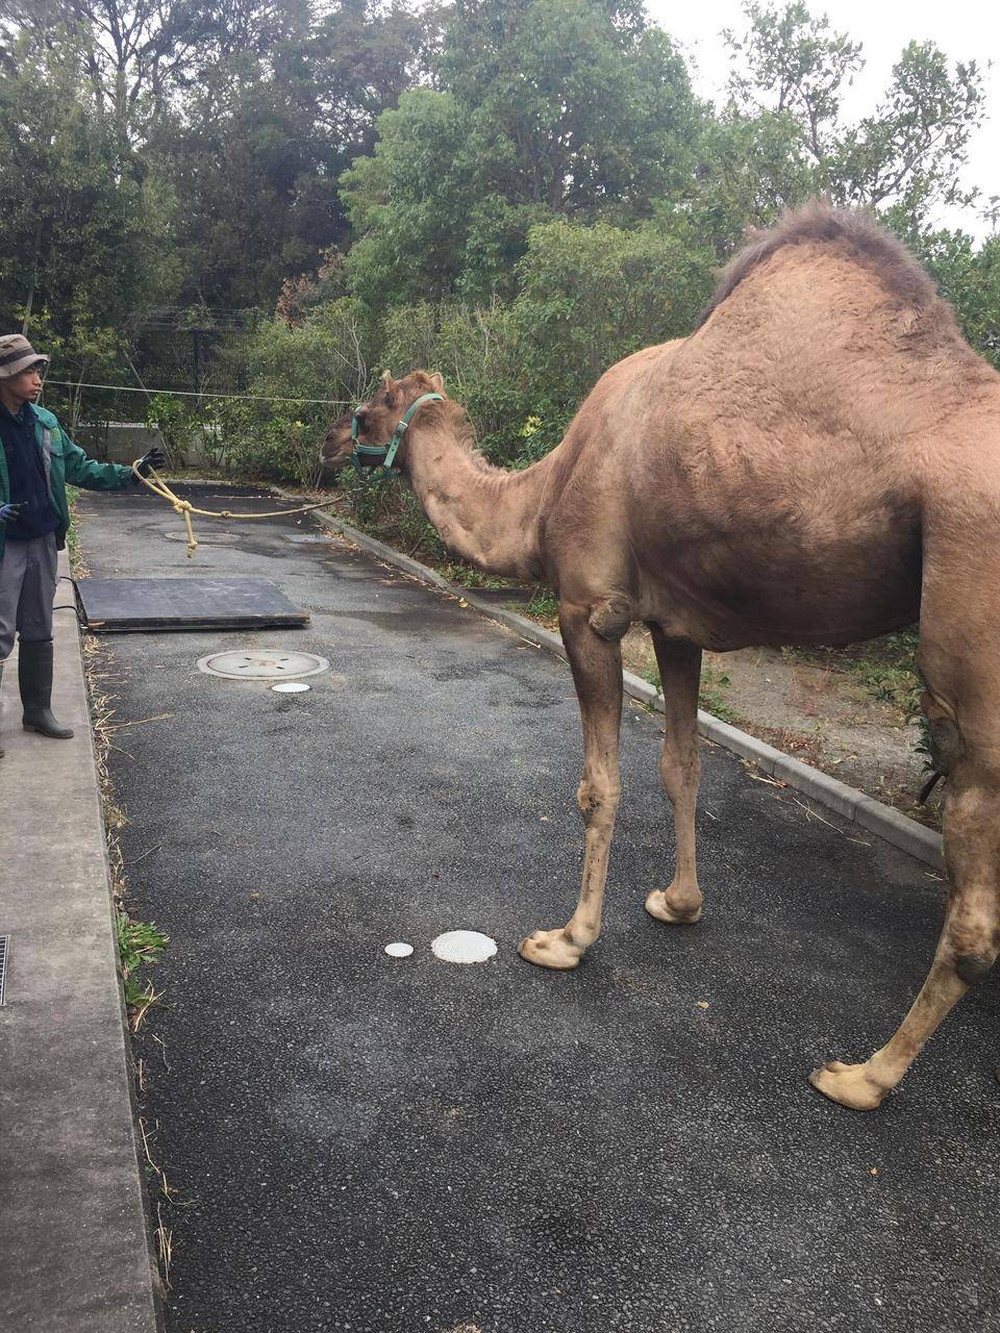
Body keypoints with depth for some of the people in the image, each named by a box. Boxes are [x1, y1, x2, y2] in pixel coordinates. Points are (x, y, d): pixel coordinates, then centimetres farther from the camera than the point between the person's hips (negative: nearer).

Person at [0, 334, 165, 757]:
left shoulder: (45, 423, 7)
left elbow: (79, 468, 15)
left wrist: (131, 472, 9)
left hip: (42, 542, 6)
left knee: (39, 631, 15)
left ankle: (37, 711, 26)